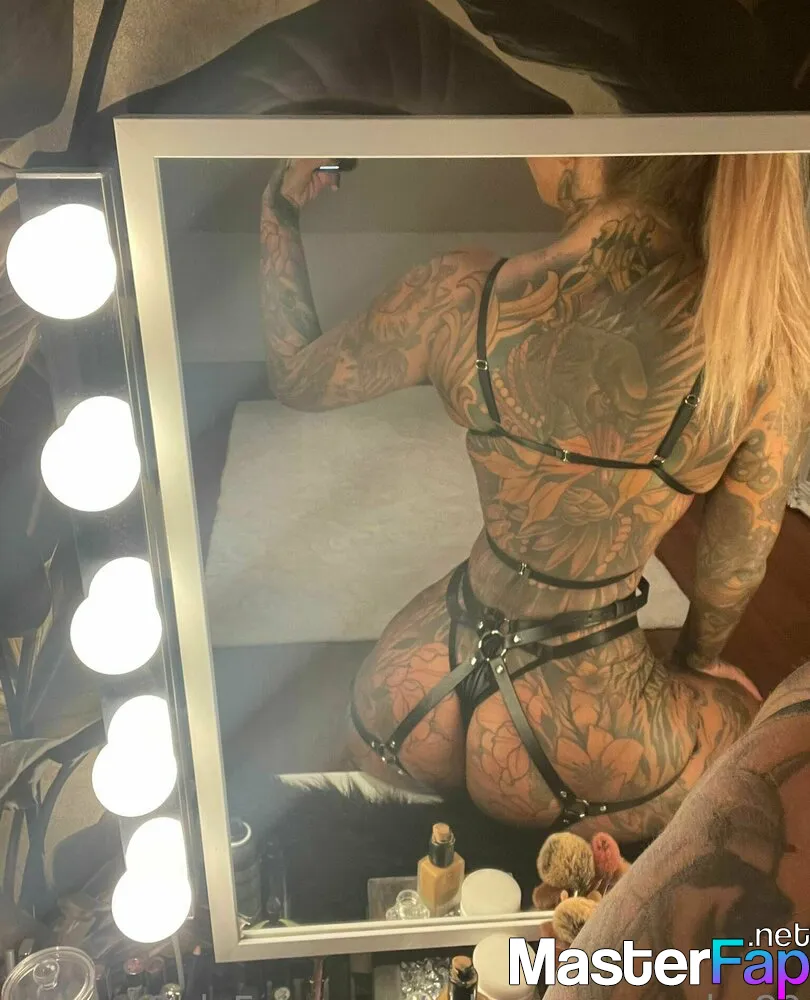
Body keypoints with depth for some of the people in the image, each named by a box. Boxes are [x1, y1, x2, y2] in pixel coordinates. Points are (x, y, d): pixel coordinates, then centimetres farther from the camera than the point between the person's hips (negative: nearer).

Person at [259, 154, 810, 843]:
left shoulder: (465, 297, -18)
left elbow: (295, 378, 2)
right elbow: (738, 565, -3)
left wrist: (282, 207, 14)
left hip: (404, 707, 3)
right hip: (577, 751, -1)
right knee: (740, 704, 31)